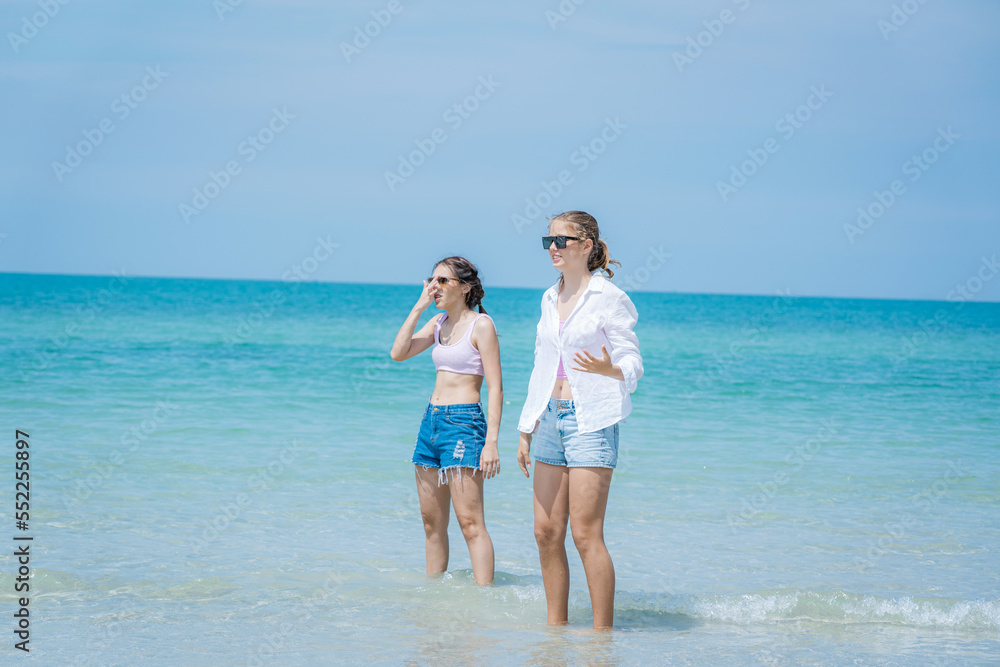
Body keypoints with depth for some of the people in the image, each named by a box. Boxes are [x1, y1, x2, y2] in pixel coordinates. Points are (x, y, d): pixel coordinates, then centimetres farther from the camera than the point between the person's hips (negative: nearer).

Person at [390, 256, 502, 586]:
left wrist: (491, 441, -17)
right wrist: (419, 306, 0)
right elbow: (398, 353, 4)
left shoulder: (481, 325, -7)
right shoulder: (439, 323, 14)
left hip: (464, 422, -8)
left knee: (470, 521, -12)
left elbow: (495, 387, -11)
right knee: (432, 520, 9)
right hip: (432, 420, 8)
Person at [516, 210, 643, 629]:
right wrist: (526, 430, 18)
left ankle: (603, 632, -4)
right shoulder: (550, 299, 15)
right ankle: (556, 627, 15)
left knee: (585, 534, -9)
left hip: (591, 421, -7)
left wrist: (609, 369, -30)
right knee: (546, 532, 6)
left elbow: (633, 367, -7)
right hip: (551, 419, 7)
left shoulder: (608, 298, -6)